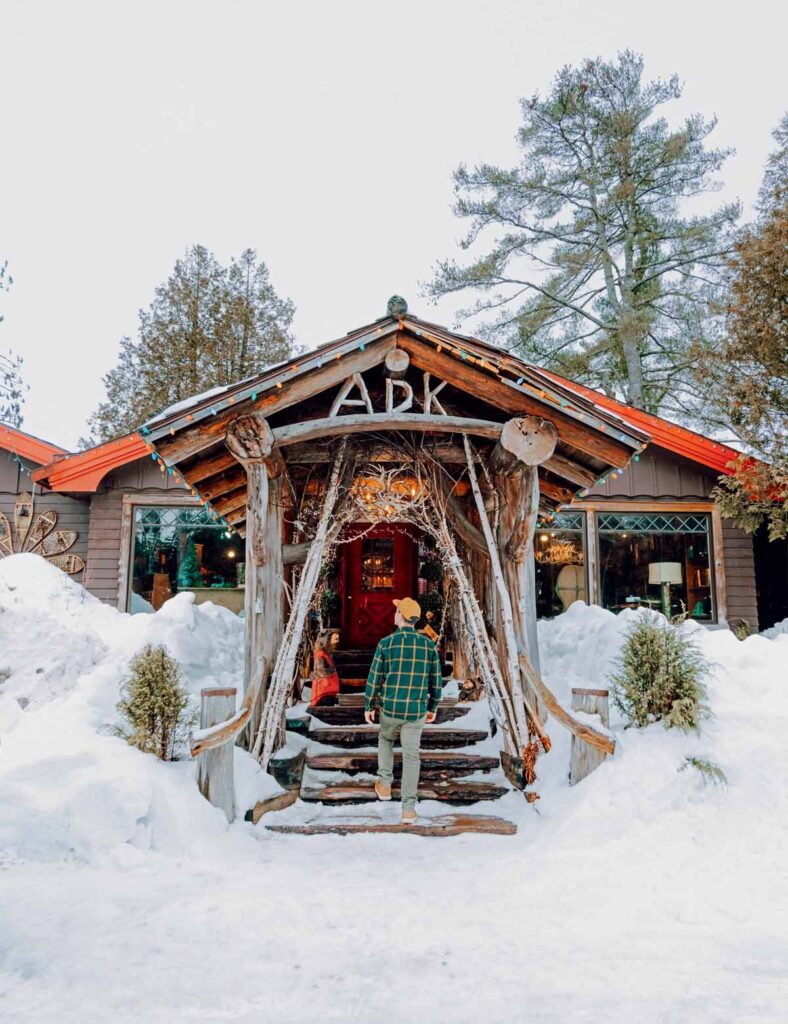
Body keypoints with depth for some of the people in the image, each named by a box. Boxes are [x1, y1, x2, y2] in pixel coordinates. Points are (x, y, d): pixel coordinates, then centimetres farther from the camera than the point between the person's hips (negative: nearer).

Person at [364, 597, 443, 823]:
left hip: (390, 709, -1)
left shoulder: (386, 643, -10)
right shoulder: (428, 644, -3)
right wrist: (433, 708, 17)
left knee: (385, 740, 29)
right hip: (416, 711, 1)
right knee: (411, 756, 8)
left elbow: (374, 679, -6)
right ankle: (408, 808, 4)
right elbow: (436, 681, 4)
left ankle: (385, 785, 32)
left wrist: (368, 707, 7)